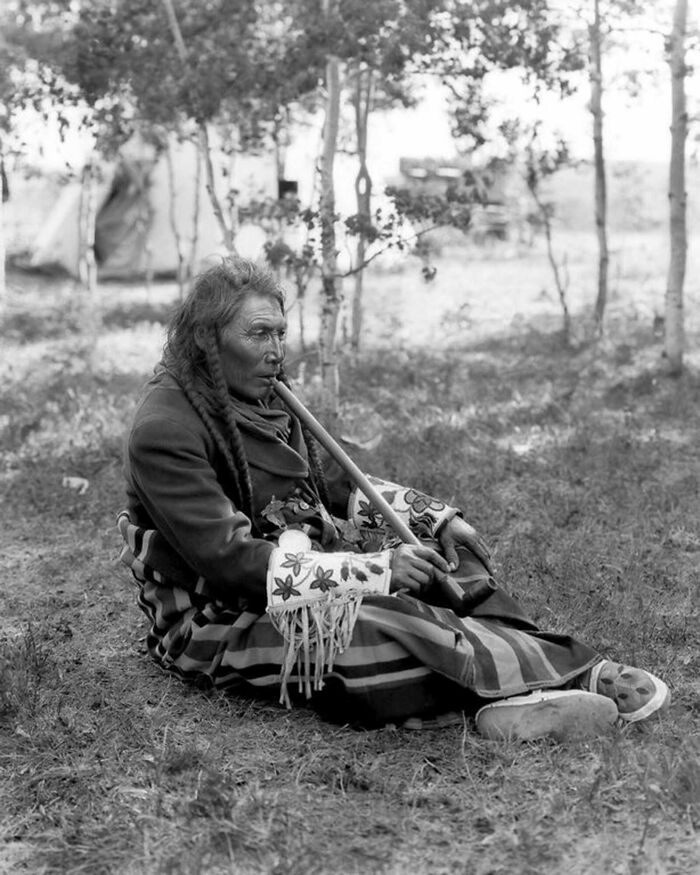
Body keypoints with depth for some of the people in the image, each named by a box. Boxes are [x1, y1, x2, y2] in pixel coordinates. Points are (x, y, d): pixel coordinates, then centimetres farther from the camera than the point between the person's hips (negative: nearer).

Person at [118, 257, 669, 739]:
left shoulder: (263, 402, 8)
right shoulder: (165, 431, -19)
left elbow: (338, 485, 13)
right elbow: (231, 561, -26)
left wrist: (436, 516, -4)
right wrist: (374, 570, -29)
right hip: (216, 624, -9)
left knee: (439, 550, -7)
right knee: (380, 625, -31)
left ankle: (513, 695, -25)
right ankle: (578, 675, -26)